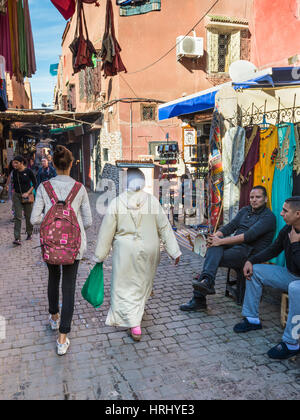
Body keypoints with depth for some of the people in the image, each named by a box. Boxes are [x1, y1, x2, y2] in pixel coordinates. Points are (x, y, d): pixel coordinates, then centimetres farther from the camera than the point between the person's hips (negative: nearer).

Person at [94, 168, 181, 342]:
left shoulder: (116, 203, -9)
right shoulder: (152, 201, -7)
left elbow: (106, 232, -4)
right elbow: (164, 227, -4)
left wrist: (100, 256, 6)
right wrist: (174, 251, 2)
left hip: (125, 251, -2)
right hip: (149, 250, 2)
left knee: (125, 286, 8)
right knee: (144, 283, 23)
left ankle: (134, 323, 1)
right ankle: (137, 311, 42)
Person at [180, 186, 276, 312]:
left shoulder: (268, 217, -6)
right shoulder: (245, 210, 19)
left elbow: (248, 236, -20)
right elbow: (230, 226, 9)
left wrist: (221, 241, -25)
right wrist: (214, 236, -13)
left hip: (250, 252, -6)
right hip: (234, 244, 6)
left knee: (212, 257, -26)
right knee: (215, 246, -28)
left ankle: (199, 298, -30)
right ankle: (207, 280, -45)